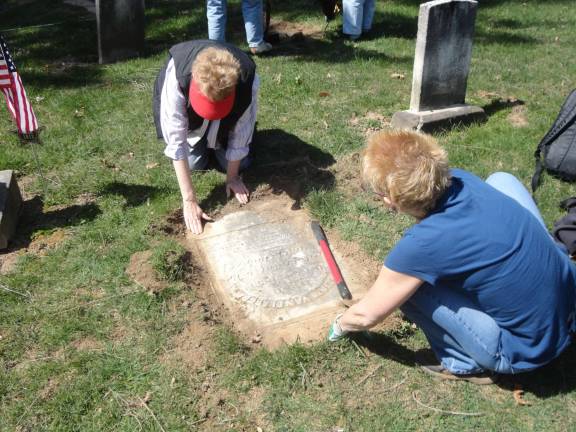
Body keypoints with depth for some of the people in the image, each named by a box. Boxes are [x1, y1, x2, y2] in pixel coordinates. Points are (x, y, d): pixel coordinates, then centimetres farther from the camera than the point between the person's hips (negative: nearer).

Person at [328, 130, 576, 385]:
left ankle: (467, 364, 8)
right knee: (501, 179, 15)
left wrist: (340, 325, 12)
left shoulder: (421, 245, -27)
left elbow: (367, 316, -10)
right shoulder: (460, 180, -10)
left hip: (528, 350, -6)